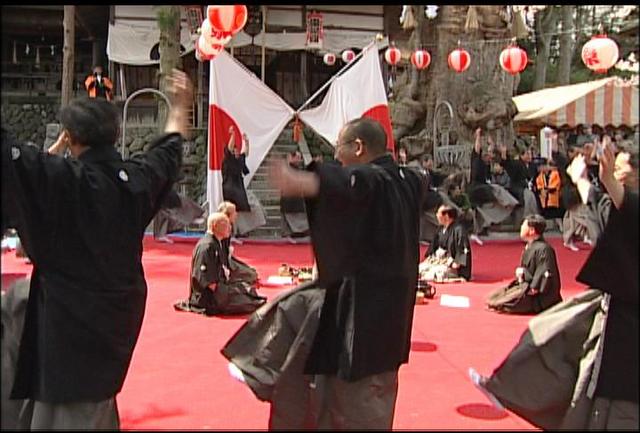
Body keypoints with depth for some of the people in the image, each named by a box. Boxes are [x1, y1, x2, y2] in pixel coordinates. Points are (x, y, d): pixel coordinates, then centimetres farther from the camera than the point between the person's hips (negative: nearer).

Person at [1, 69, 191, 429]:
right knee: (99, 395, 23)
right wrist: (180, 106, 34)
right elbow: (170, 148, 17)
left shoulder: (62, 178, -20)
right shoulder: (137, 178, -2)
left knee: (67, 408, 1)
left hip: (71, 313, -6)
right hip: (121, 311, 7)